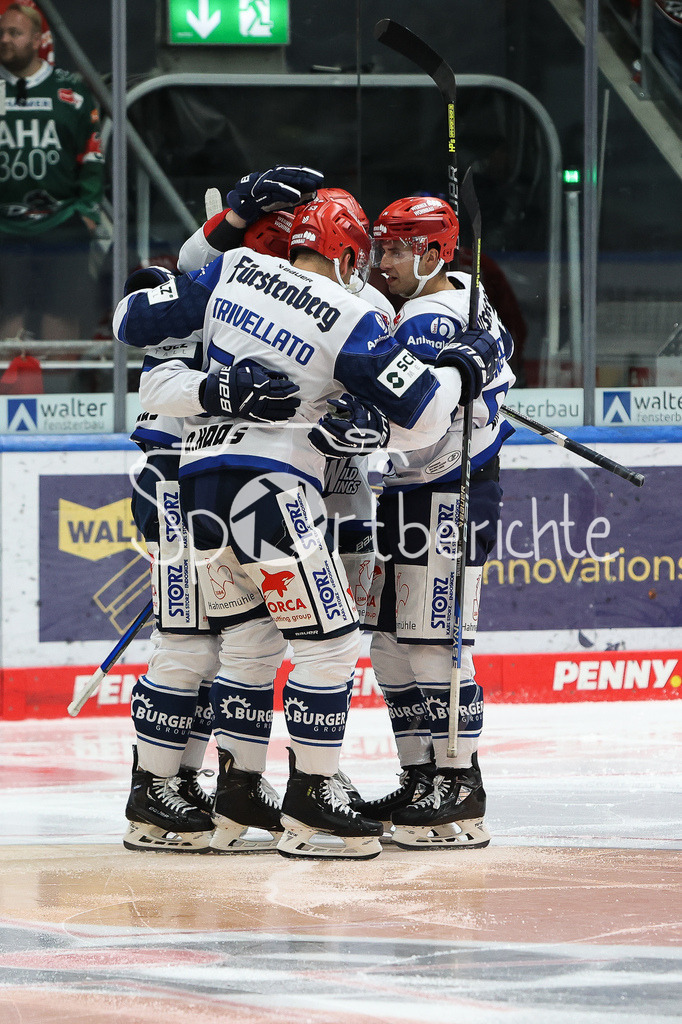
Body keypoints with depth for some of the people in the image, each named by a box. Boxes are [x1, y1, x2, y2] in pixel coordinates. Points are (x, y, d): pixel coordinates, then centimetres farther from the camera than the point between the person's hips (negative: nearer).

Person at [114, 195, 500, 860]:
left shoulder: (234, 271, 10)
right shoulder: (352, 323, -4)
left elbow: (134, 322, 14)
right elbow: (416, 417, -8)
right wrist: (462, 369, 9)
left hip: (197, 480, 7)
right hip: (268, 485, -7)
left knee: (251, 636, 20)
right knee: (327, 637, 1)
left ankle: (237, 789, 23)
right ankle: (309, 802, -3)